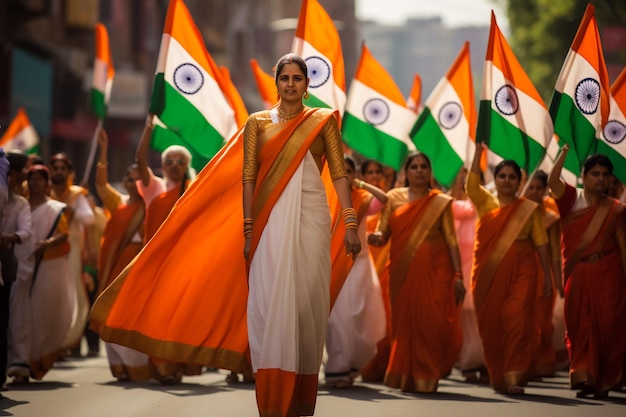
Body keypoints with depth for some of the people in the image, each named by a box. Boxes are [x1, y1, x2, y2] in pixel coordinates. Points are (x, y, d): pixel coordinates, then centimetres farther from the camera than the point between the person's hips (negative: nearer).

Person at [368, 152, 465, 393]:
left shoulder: (441, 202, 7)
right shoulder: (394, 198, 9)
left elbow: (451, 240, 3)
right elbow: (382, 234, 6)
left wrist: (458, 275, -4)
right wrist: (376, 237, -19)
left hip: (434, 271, -1)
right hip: (403, 272, 1)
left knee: (432, 323, -8)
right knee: (405, 323, 0)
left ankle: (427, 378, 3)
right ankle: (407, 378, 9)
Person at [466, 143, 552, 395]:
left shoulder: (529, 209, 6)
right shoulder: (485, 203, 8)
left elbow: (540, 243, 5)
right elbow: (471, 183, -10)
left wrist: (548, 277, 1)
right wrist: (478, 152, -16)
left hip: (520, 273, -2)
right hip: (489, 274, 2)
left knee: (517, 321, -12)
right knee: (491, 324, 5)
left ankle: (515, 377, -13)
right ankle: (497, 376, 18)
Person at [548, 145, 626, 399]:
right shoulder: (572, 200, 6)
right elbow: (553, 182, -12)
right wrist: (564, 152, -13)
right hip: (577, 275, 1)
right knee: (581, 326, -3)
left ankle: (604, 380, 10)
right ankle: (583, 376, -5)